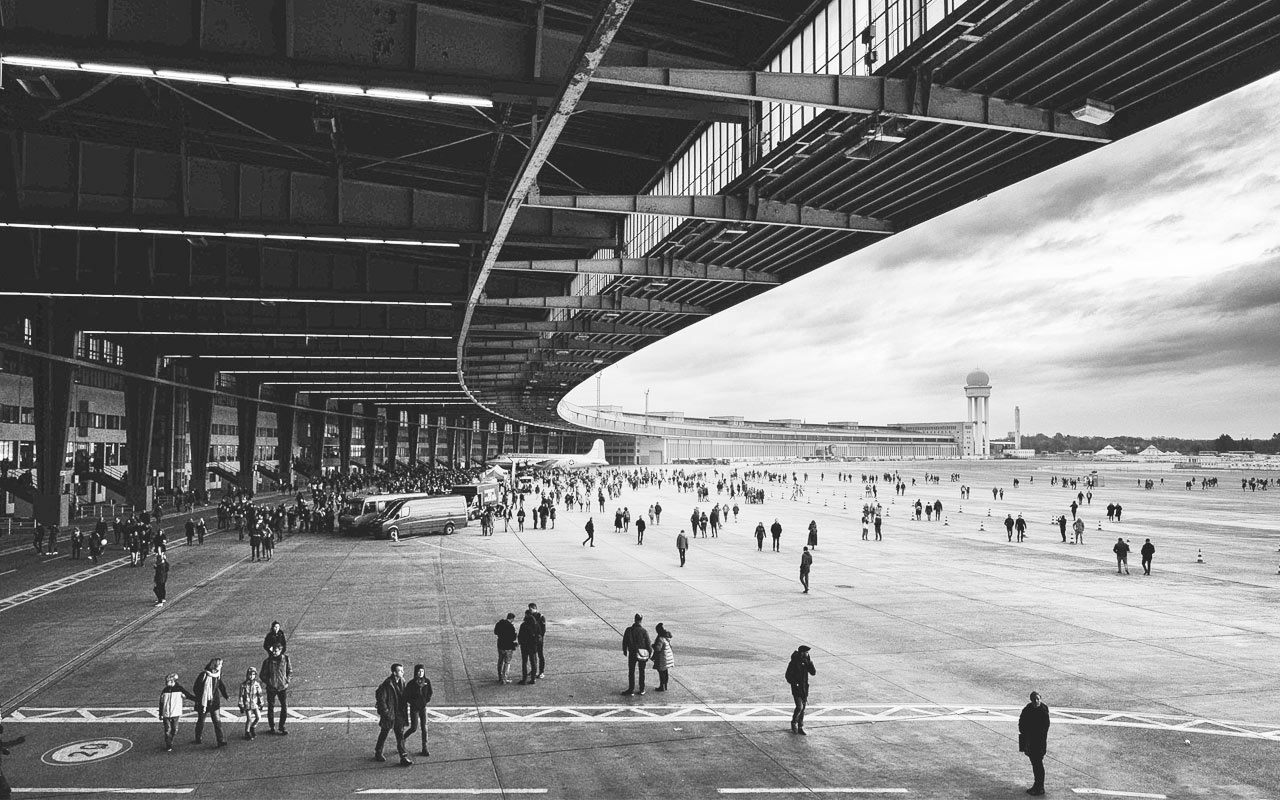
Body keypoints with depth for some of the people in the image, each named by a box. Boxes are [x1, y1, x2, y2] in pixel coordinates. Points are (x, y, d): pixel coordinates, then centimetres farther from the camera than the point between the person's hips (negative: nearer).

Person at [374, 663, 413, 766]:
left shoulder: (402, 682, 2)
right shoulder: (387, 684, -19)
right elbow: (381, 699, -16)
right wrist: (385, 711, -15)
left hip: (399, 714, 5)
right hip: (389, 714, -5)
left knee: (400, 735, 3)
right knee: (384, 734, 13)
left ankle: (403, 757, 3)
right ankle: (378, 754, 34)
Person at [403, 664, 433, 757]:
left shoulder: (427, 681, -5)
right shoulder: (411, 683, -15)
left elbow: (429, 693, 8)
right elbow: (406, 696, -9)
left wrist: (427, 700, -4)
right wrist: (414, 702, -16)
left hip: (423, 707, 3)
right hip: (414, 708, -3)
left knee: (424, 728, 3)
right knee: (414, 728, -1)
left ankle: (424, 748, 12)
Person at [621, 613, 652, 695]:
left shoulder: (628, 630, -7)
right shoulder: (644, 631, -11)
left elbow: (625, 642, 2)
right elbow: (648, 644, -7)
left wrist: (625, 651, 17)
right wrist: (650, 653, 6)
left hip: (632, 654, 0)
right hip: (642, 655, 0)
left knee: (631, 672, 7)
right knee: (642, 672, 14)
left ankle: (631, 689, 5)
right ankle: (642, 689, 18)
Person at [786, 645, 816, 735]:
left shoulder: (806, 661, 3)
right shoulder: (794, 662, -14)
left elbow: (813, 673, -2)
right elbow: (788, 676, -11)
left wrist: (810, 663, -13)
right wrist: (795, 684, -17)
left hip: (805, 688, 6)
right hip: (796, 688, -6)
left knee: (803, 708, 9)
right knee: (799, 707, -12)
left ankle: (800, 728, 20)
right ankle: (794, 723, 13)